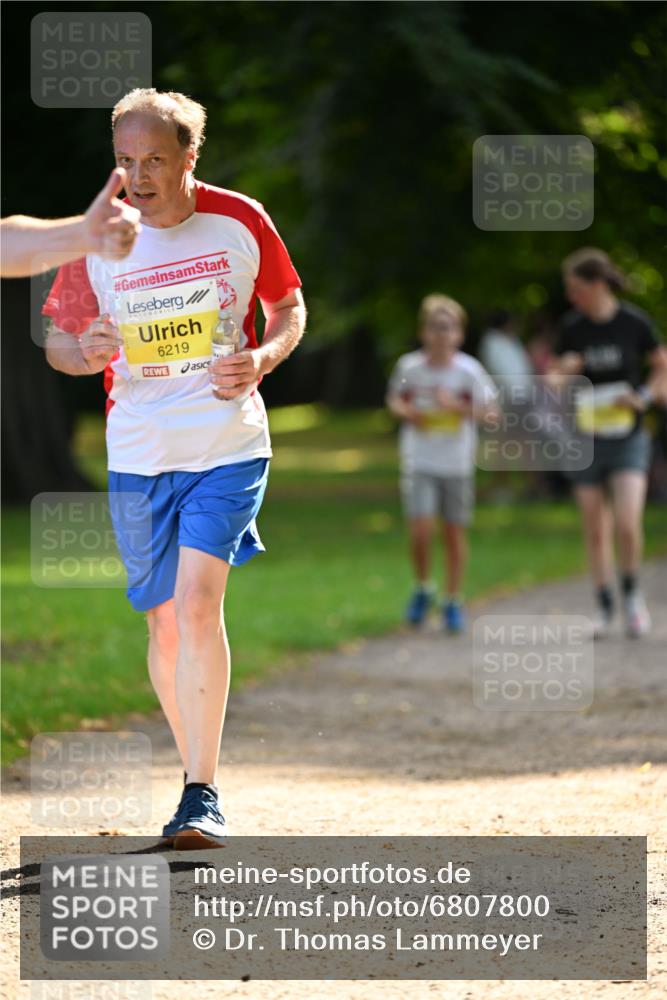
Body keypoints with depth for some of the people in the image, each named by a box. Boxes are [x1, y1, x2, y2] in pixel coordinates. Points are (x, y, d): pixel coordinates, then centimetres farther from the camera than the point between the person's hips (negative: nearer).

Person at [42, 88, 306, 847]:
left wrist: (262, 360, -11)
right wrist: (84, 351, -17)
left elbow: (289, 307, 9)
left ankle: (202, 791, -14)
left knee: (197, 605, -18)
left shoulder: (239, 221, -5)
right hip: (138, 456, 2)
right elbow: (57, 342, 7)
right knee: (164, 622, 8)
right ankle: (197, 773, 27)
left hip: (229, 448, -2)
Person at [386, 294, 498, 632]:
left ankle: (453, 601, 20)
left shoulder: (468, 370, -8)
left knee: (454, 532, 6)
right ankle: (422, 588, 14)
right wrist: (406, 411, -9)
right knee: (420, 529, -12)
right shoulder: (409, 366, -5)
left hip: (457, 463, 0)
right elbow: (395, 399, 13)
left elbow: (491, 412, -7)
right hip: (419, 461, 0)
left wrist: (456, 405, -21)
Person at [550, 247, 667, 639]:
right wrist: (560, 374, -16)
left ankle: (632, 592, 8)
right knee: (596, 531, 5)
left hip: (628, 440, -3)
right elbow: (559, 382, 6)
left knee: (628, 525, -16)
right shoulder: (572, 327, -1)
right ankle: (605, 606, 18)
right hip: (586, 441, 3)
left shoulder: (635, 323, -7)